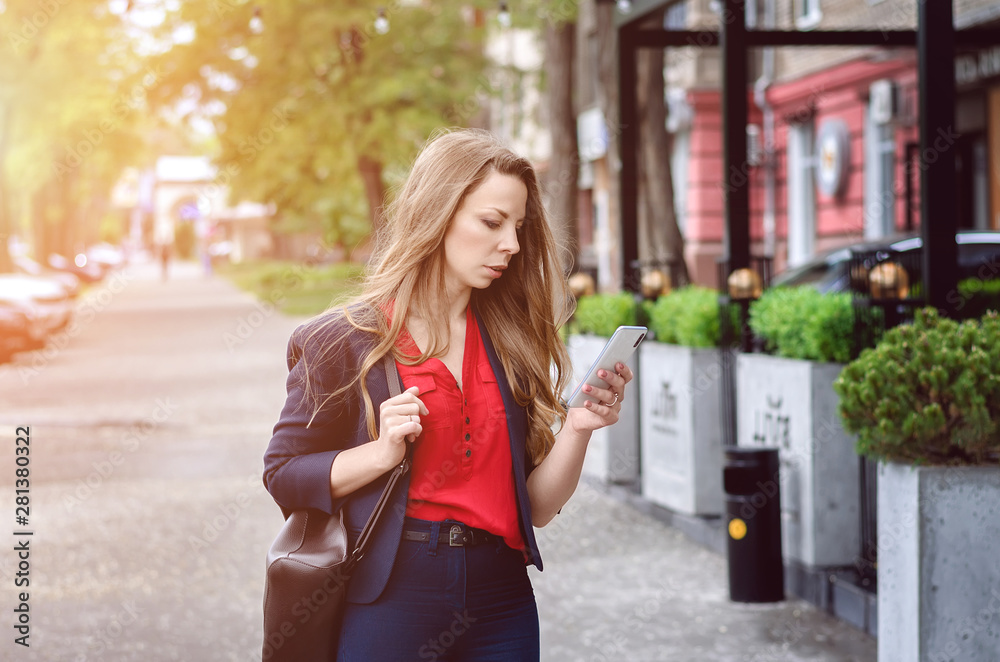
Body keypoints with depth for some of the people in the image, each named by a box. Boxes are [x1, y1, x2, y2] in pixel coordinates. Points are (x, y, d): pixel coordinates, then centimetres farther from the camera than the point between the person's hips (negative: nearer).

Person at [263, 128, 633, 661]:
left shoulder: (511, 340, 7)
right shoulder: (346, 340, -2)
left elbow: (537, 507, 6)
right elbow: (283, 474, -1)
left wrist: (576, 431, -11)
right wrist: (382, 453, -14)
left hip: (501, 602, 3)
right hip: (390, 599, -3)